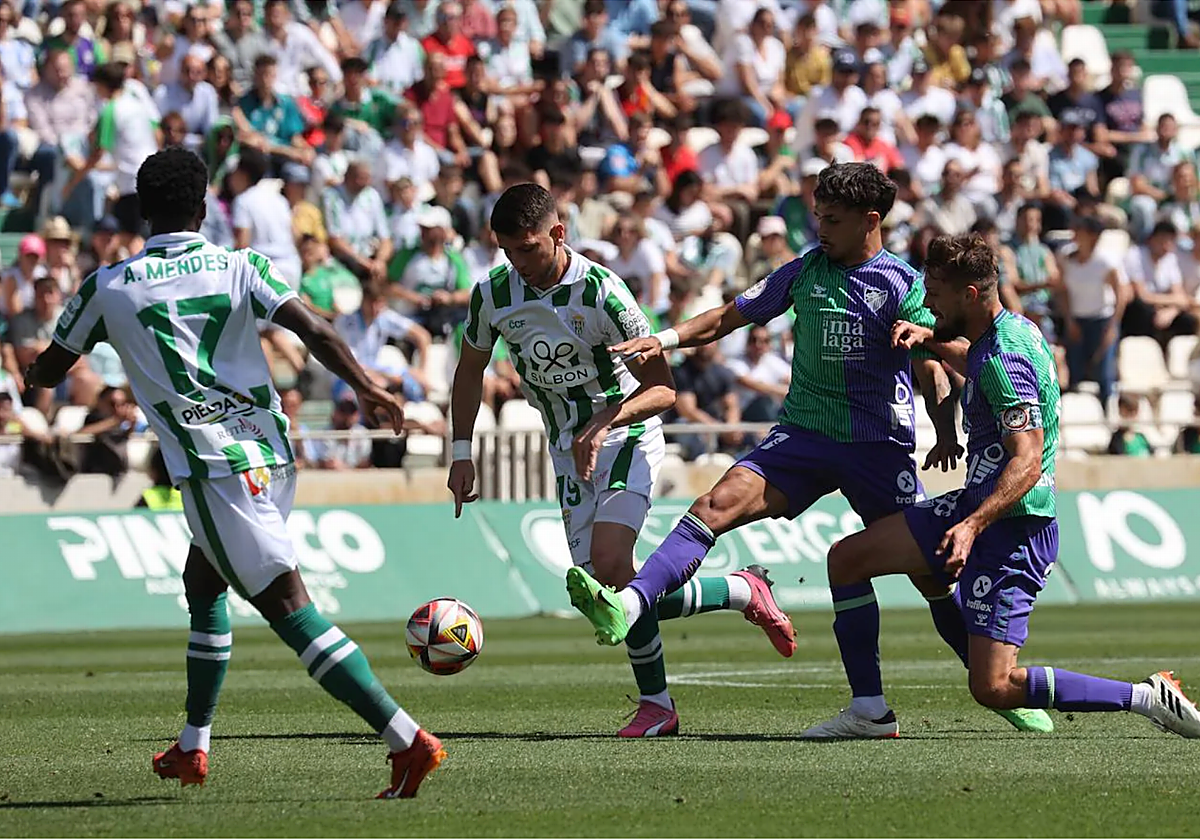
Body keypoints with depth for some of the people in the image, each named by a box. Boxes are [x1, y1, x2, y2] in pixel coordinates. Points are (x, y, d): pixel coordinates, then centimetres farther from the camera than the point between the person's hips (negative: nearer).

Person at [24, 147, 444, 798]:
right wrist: (368, 390, 3)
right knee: (202, 583, 26)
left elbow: (48, 371, 17)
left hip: (214, 471, -5)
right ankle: (193, 747, 31)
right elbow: (316, 333, -7)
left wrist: (33, 373, 39)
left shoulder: (108, 287, 2)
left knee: (289, 607, -11)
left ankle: (407, 740, -22)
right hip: (273, 453, 6)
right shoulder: (241, 267, 6)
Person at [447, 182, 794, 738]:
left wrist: (604, 422, -34)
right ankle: (744, 593, 14)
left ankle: (655, 701, -9)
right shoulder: (492, 295, -5)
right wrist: (462, 455, 8)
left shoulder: (600, 292, -20)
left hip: (626, 439, -6)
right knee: (607, 594, -4)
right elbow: (471, 371, 13)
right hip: (568, 452, 6)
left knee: (610, 566, -25)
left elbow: (662, 388, -19)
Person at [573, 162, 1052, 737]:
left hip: (879, 445, -3)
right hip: (803, 433, 3)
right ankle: (626, 608, -35)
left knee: (929, 571, -1)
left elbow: (930, 366, -7)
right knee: (718, 505, -19)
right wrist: (667, 338, -1)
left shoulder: (902, 284, -3)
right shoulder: (805, 271, 9)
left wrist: (945, 433, -23)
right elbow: (730, 318, 15)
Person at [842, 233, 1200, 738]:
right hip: (976, 506, 10)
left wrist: (973, 525, -39)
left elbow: (1028, 460, -29)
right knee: (846, 558, 8)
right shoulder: (1014, 328, 9)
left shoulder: (1004, 359, -21)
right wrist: (929, 340, 18)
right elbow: (973, 363, 36)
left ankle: (1148, 698, -7)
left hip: (1012, 527, -10)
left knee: (993, 689, -16)